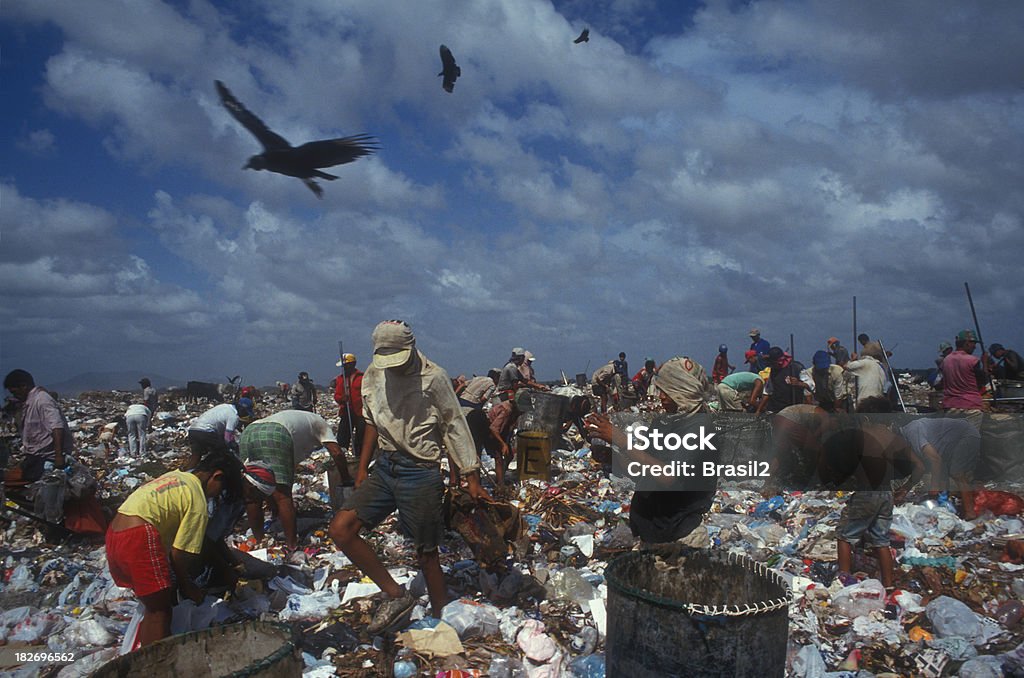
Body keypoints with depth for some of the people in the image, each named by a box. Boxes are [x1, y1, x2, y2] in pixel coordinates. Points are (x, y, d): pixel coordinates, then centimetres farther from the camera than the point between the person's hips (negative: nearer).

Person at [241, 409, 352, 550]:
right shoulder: (320, 423, 28)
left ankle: (258, 540, 25)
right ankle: (292, 546, 1)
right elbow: (337, 453, 13)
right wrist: (346, 480, 26)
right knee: (282, 495, -2)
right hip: (274, 436, -7)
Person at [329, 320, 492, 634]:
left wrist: (472, 478, -9)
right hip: (384, 467, 6)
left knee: (427, 553, 3)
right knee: (340, 529, -7)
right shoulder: (373, 375, 4)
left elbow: (455, 428, -8)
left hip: (421, 472, -6)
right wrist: (362, 468, 13)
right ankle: (396, 595, 2)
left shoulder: (433, 377, -12)